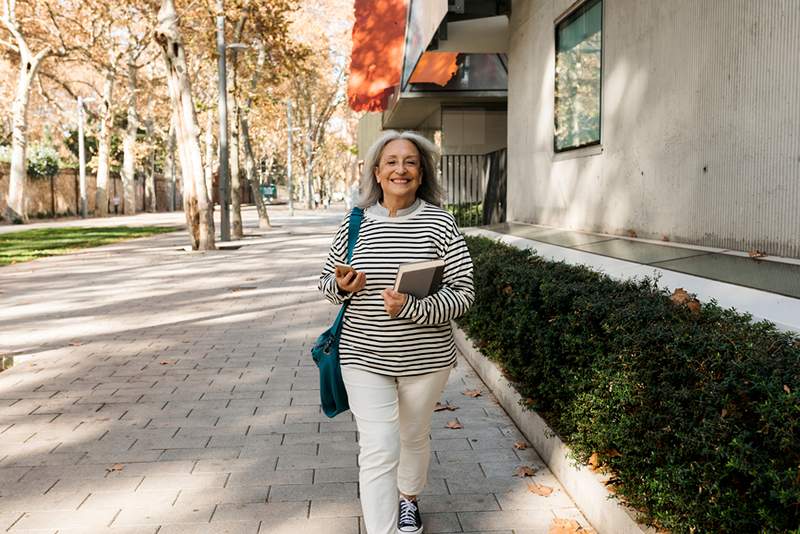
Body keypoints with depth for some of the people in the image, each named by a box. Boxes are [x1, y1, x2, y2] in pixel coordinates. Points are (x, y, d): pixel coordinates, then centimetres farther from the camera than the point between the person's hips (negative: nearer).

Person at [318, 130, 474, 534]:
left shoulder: (440, 223, -8)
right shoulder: (354, 223, -1)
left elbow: (463, 292, -11)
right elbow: (326, 281, 10)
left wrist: (412, 308, -27)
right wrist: (341, 287, -15)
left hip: (425, 358, 0)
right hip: (364, 357, 0)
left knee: (414, 437, 21)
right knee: (377, 451, -6)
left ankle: (408, 499, 50)